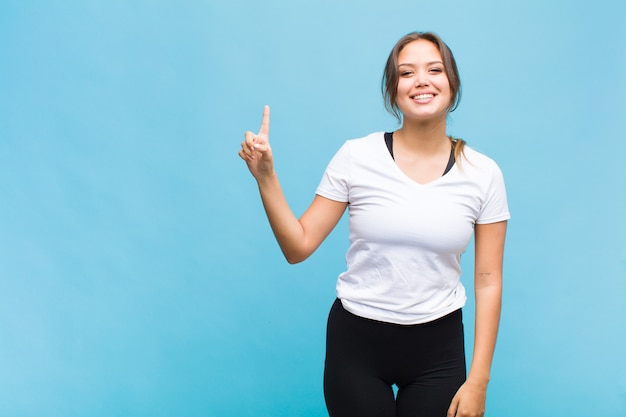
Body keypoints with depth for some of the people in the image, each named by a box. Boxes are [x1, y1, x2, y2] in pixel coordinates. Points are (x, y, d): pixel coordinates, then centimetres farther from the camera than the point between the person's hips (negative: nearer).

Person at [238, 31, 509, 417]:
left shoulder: (483, 173, -5)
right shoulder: (356, 157, -8)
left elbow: (488, 281, -2)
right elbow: (298, 247, -5)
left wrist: (478, 381, -4)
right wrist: (266, 176, -17)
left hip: (437, 350, 1)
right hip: (356, 342, 0)